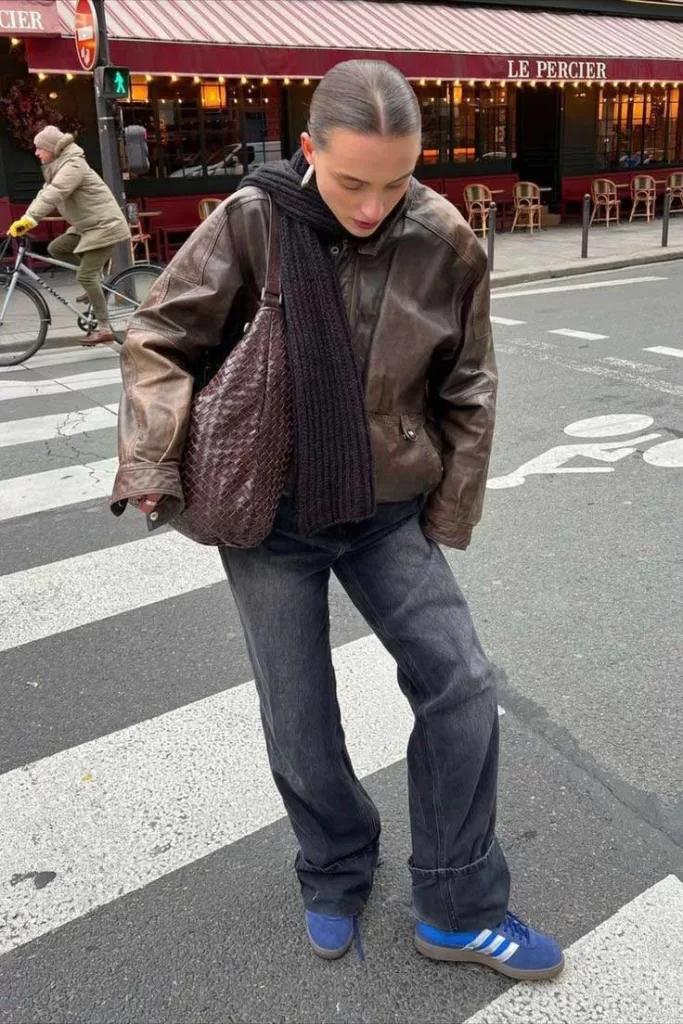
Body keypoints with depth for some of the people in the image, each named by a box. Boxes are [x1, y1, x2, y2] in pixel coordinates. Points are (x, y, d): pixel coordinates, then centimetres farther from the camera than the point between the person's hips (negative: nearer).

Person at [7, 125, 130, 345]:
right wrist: (24, 221, -2)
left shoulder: (73, 165, -18)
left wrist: (28, 219, -37)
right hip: (87, 226, 9)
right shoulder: (57, 166, 13)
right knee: (55, 248, 2)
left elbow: (53, 195, -30)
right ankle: (96, 275, 12)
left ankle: (104, 329, -8)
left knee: (85, 276, -13)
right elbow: (44, 194, 9)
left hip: (104, 225, -9)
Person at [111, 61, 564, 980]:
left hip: (388, 510, 2)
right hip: (269, 515, -1)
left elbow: (467, 391, 1)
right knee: (299, 719, 8)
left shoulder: (444, 242, -9)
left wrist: (448, 513, 2)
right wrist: (155, 462, -16)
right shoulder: (251, 224, -14)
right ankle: (336, 876, 38)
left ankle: (460, 910, 20)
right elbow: (158, 339, -5)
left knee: (461, 685, -2)